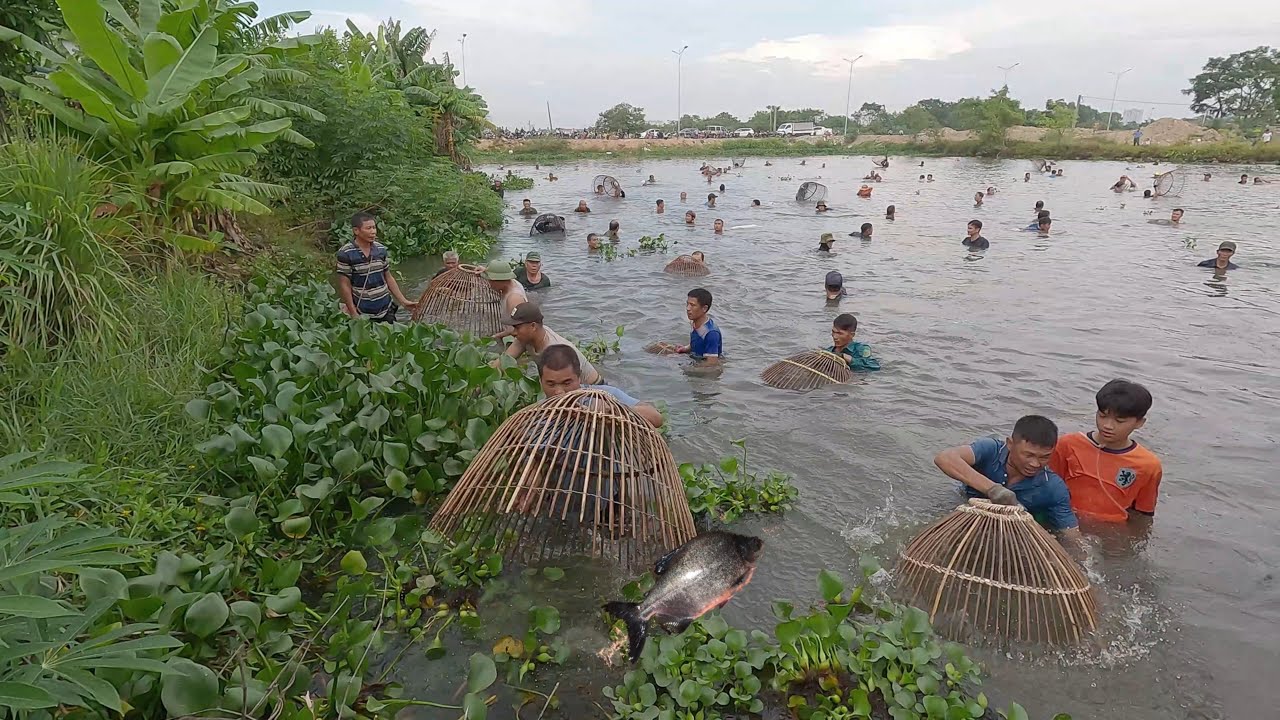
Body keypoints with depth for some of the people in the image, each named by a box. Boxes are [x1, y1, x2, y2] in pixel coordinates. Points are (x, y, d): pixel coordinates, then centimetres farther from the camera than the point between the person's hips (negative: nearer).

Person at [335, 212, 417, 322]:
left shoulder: (381, 249, 3)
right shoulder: (345, 254, -12)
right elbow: (345, 285, -10)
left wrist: (403, 301, 7)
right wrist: (354, 315, -12)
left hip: (386, 310, 4)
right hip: (363, 314, -4)